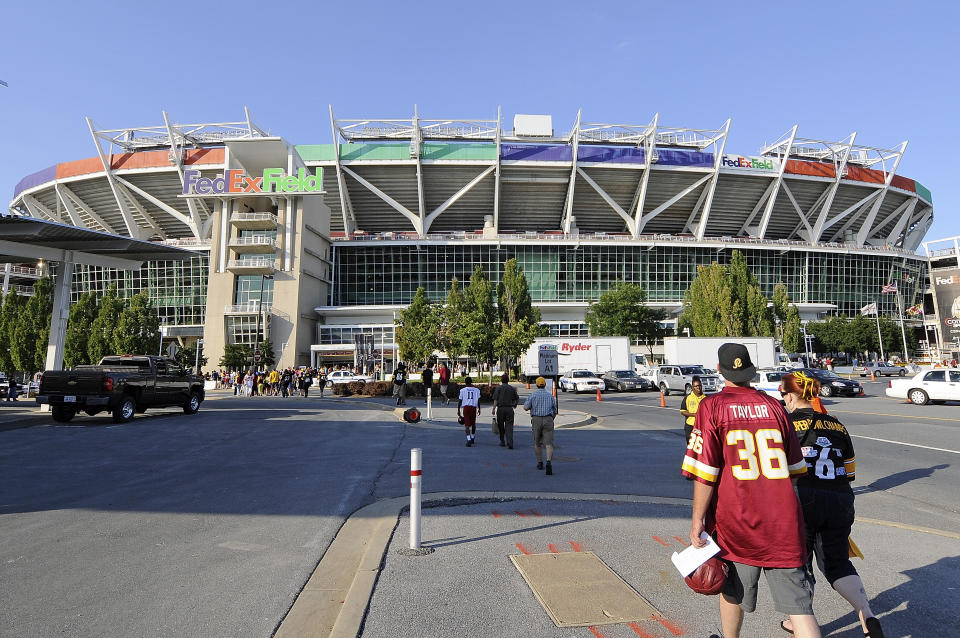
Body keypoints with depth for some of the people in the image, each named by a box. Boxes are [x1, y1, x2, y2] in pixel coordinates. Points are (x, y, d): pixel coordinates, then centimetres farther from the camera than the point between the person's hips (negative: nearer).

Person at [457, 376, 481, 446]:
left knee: (467, 424, -2)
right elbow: (478, 400, 5)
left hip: (466, 407, -1)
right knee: (473, 423, 19)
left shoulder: (462, 390, 5)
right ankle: (472, 438, 34)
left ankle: (469, 439, -17)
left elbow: (460, 401, 5)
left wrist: (458, 410, 11)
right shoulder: (476, 390, 8)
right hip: (474, 407, 2)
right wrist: (479, 409, 14)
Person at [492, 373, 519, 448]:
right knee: (509, 426, -2)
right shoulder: (512, 388, 8)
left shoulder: (499, 388, 0)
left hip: (501, 408, -1)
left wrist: (494, 409, -7)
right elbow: (517, 399, 16)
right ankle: (510, 442, -16)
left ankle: (502, 441, 22)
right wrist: (515, 405, 34)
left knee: (501, 426, 13)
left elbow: (496, 399, -8)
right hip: (509, 409, 1)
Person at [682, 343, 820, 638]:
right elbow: (795, 467, 14)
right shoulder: (773, 406, 6)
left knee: (731, 592, 19)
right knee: (798, 603, 4)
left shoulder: (711, 406, -7)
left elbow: (705, 472, -12)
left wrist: (698, 519, -5)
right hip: (783, 521, 3)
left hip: (735, 520, -2)